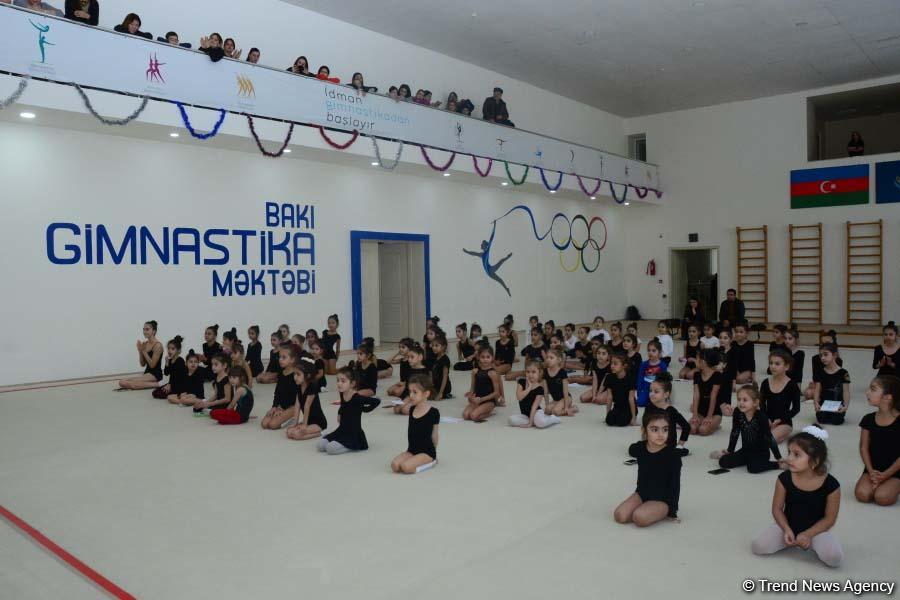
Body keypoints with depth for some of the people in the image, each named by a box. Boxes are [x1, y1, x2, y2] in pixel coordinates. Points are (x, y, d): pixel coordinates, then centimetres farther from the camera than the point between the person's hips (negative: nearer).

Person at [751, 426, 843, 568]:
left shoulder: (831, 485, -19)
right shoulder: (784, 479, -15)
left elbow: (829, 519, -10)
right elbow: (777, 509, -4)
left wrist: (807, 535, -19)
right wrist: (787, 530, -19)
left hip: (816, 529, -2)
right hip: (788, 525, 2)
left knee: (834, 557, -29)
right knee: (758, 546, -17)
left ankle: (812, 543, 3)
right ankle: (792, 539, 7)